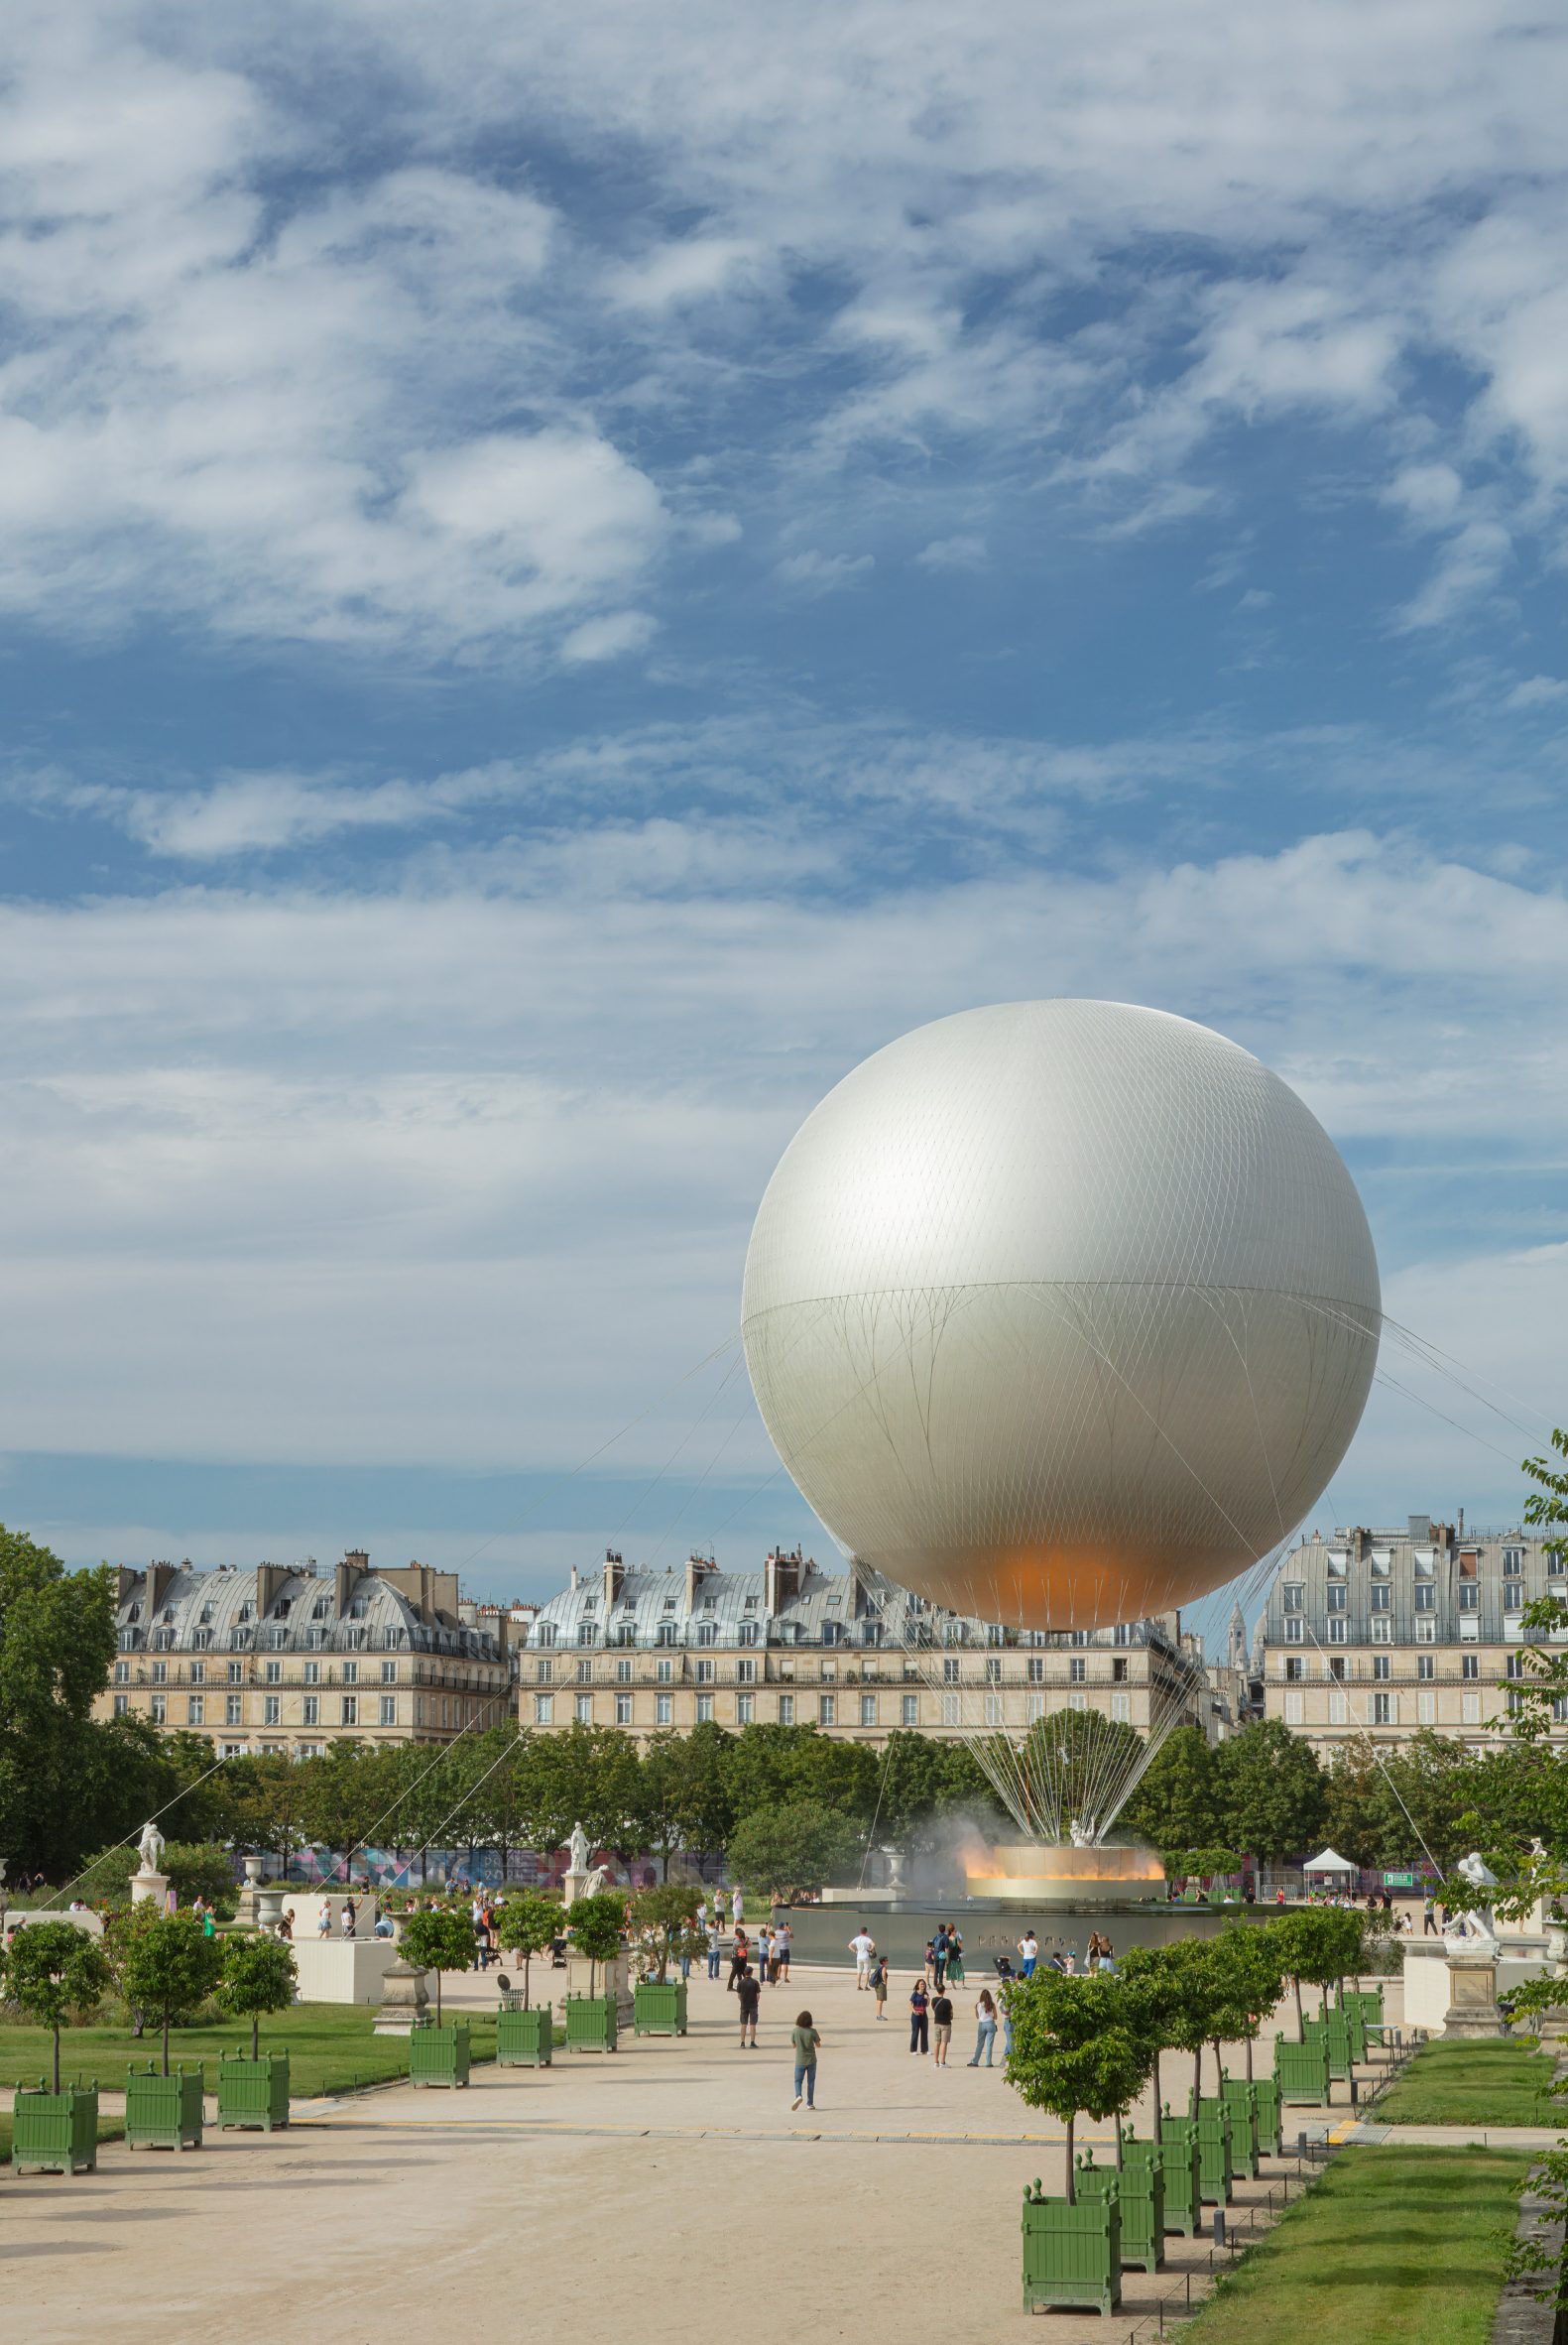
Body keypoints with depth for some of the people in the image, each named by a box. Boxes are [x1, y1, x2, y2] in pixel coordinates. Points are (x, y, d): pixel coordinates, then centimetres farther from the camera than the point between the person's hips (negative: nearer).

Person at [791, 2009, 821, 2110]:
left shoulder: (794, 2031, -11)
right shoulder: (812, 2031, -12)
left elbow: (793, 2045, 1)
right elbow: (818, 2045, 0)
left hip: (800, 2061, 0)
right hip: (811, 2060, 0)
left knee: (798, 2081, 10)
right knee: (811, 2081, 12)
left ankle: (798, 2095, -18)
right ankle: (810, 2103, 14)